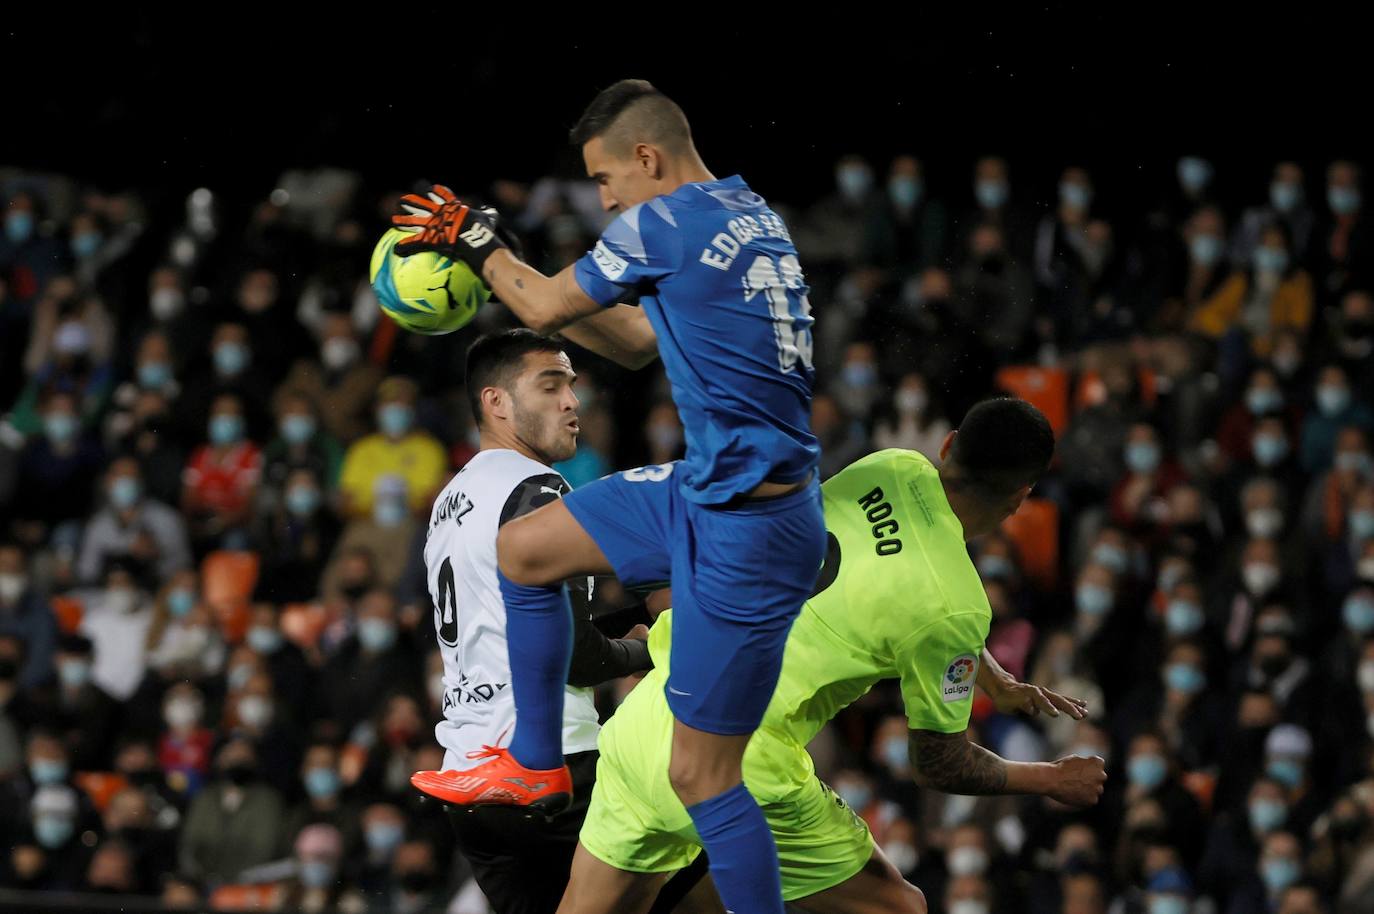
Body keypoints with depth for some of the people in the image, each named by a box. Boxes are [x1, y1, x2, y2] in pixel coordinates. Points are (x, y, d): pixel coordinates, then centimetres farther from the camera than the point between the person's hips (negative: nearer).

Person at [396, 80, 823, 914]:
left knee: (700, 776, -4)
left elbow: (547, 309, -2)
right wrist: (504, 269, 20)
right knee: (524, 549, 20)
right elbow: (638, 343, 22)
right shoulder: (753, 219, 10)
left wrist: (479, 244, 16)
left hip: (748, 533, -10)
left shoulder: (667, 224, -17)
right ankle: (537, 767, 33)